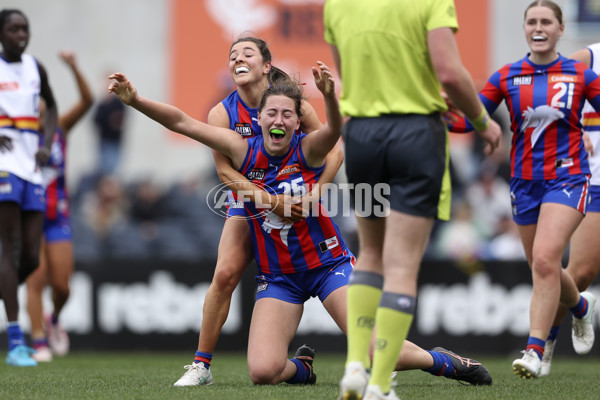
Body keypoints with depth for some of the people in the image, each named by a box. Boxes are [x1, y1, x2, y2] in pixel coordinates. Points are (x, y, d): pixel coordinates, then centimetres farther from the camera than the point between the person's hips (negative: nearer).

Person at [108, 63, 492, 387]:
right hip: (277, 277, 2)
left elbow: (335, 128, -33)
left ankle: (441, 361, 17)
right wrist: (135, 100, -18)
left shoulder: (309, 150, -10)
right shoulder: (244, 151, -4)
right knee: (263, 372, -17)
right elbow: (182, 122, -6)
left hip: (328, 263, -2)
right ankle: (302, 368, 20)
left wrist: (330, 94, -54)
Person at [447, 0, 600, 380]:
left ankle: (535, 351, -19)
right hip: (525, 181, 4)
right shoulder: (508, 77, 4)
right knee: (543, 268, 11)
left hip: (567, 177, -3)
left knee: (545, 260, -21)